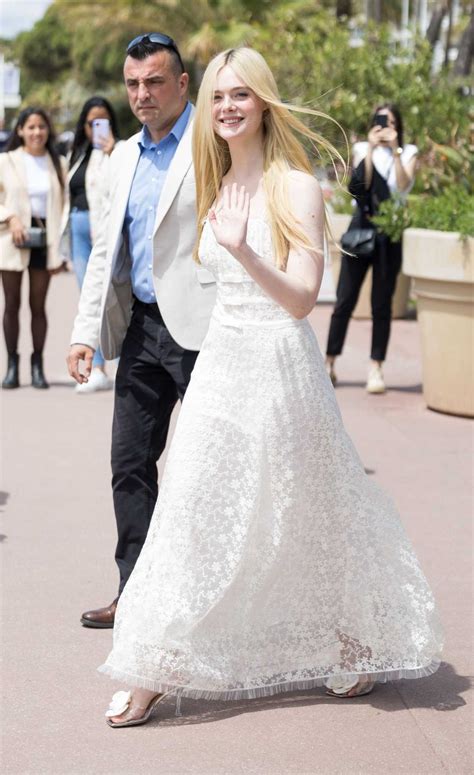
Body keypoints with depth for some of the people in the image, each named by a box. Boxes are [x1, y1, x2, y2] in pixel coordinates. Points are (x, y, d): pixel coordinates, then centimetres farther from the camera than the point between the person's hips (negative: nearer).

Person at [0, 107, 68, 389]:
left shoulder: (59, 164, 8)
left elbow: (65, 206, 8)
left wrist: (60, 250, 1)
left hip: (45, 240, 1)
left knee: (38, 305, 2)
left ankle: (38, 366, 9)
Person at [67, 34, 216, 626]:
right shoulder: (124, 157, 16)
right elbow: (106, 250, 19)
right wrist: (85, 329, 12)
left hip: (200, 327, -7)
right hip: (141, 327, 8)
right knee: (130, 463, 9)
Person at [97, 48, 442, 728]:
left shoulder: (297, 187, -11)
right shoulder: (217, 187, 10)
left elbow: (302, 297, -19)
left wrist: (243, 251, -32)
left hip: (281, 366, -6)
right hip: (221, 365, 6)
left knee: (310, 516, 7)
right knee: (195, 514, 3)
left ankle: (357, 647, 29)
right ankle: (156, 672, 7)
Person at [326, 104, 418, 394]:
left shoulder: (408, 153, 7)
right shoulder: (362, 149, 8)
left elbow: (404, 185, -11)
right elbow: (362, 183, -8)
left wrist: (395, 150, -16)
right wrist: (372, 148, -12)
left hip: (390, 234, 0)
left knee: (382, 304, 2)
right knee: (345, 300, -1)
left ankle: (376, 367, 6)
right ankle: (330, 362, 5)